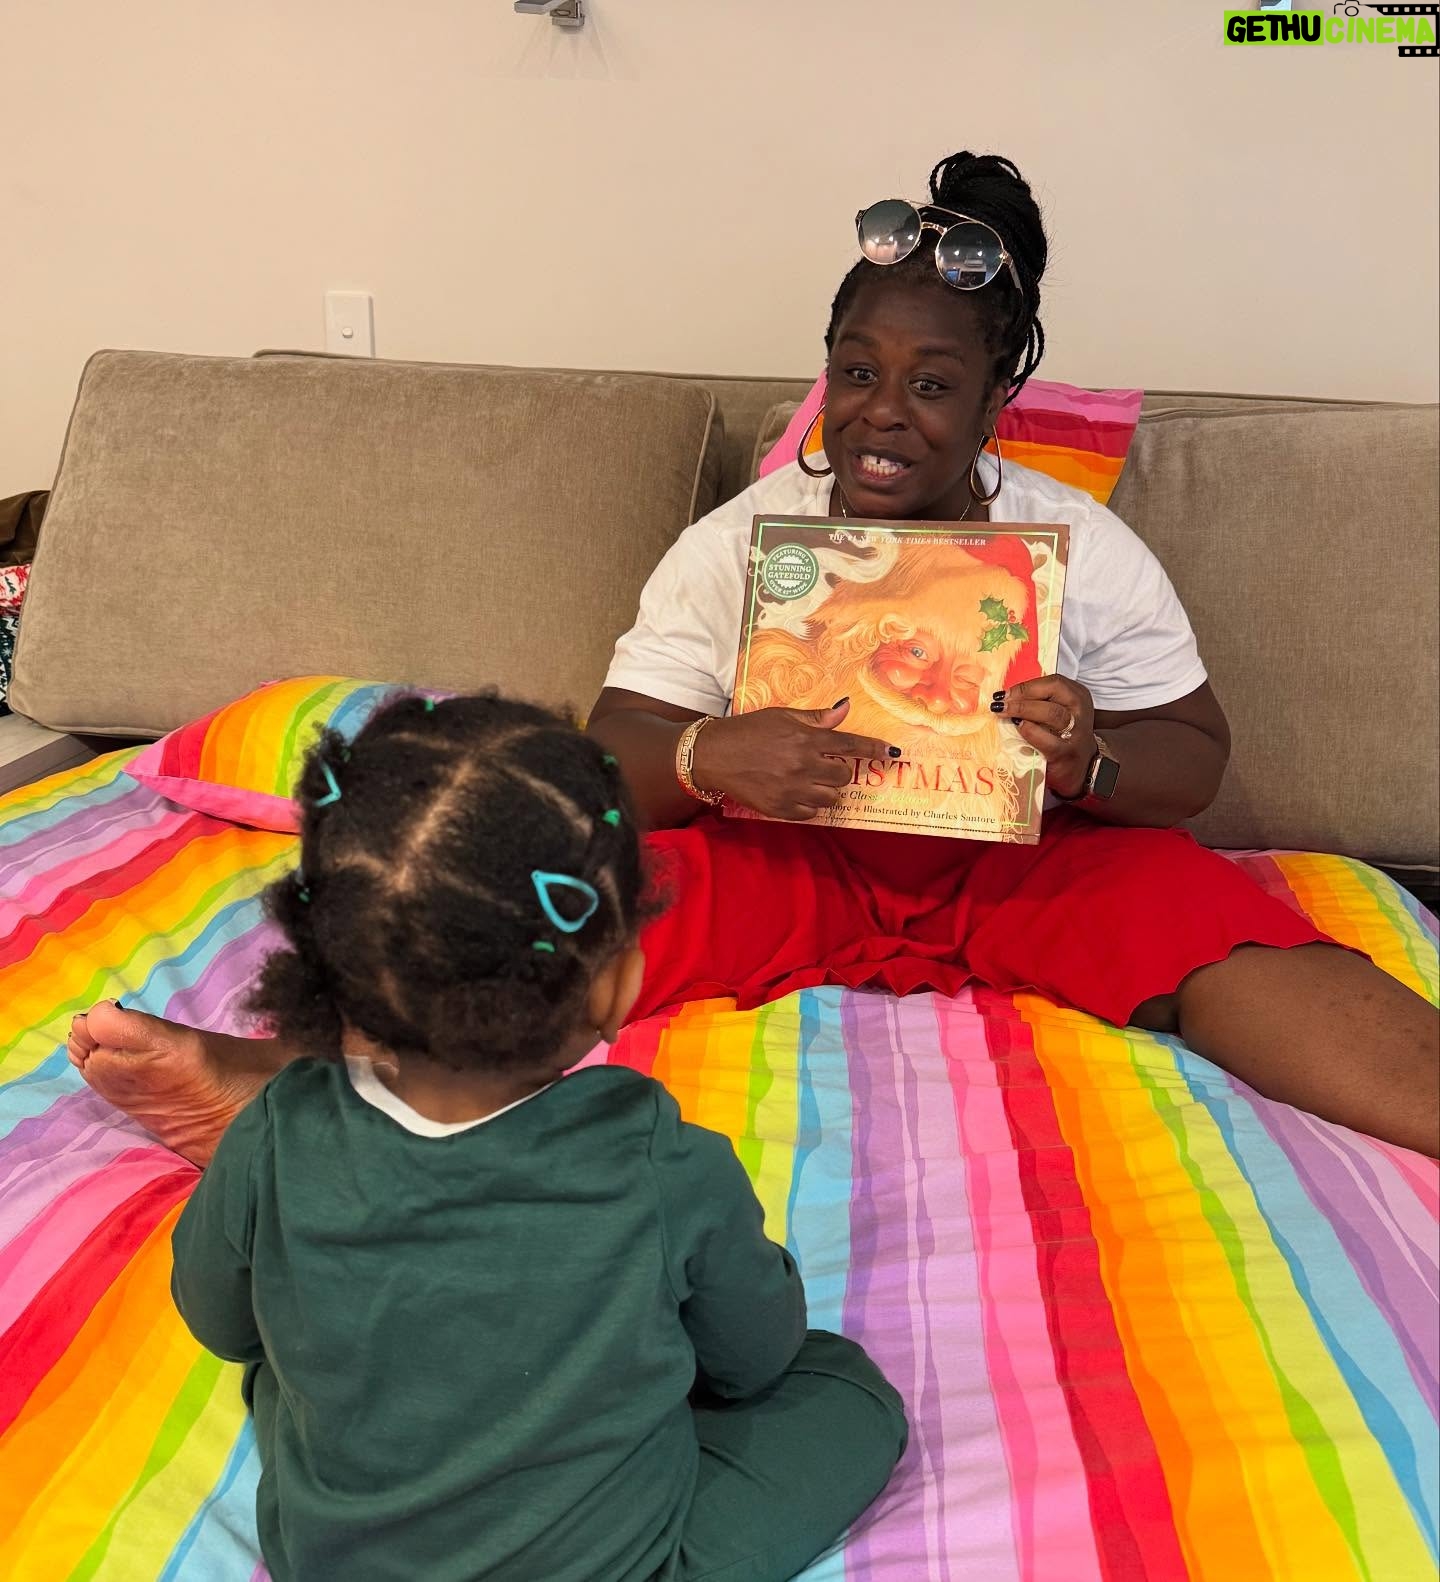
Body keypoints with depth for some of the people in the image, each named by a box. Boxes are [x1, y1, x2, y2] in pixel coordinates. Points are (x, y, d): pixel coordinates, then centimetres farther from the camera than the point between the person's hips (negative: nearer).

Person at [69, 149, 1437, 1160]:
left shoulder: (1086, 547, -1)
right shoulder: (739, 538, -1)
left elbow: (1197, 757, -1)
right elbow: (614, 749, -5)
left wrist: (1095, 758, -24)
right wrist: (710, 756, -29)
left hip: (1027, 855, 2)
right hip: (786, 852, -1)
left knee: (1229, 938, -25)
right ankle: (284, 1081, -40)